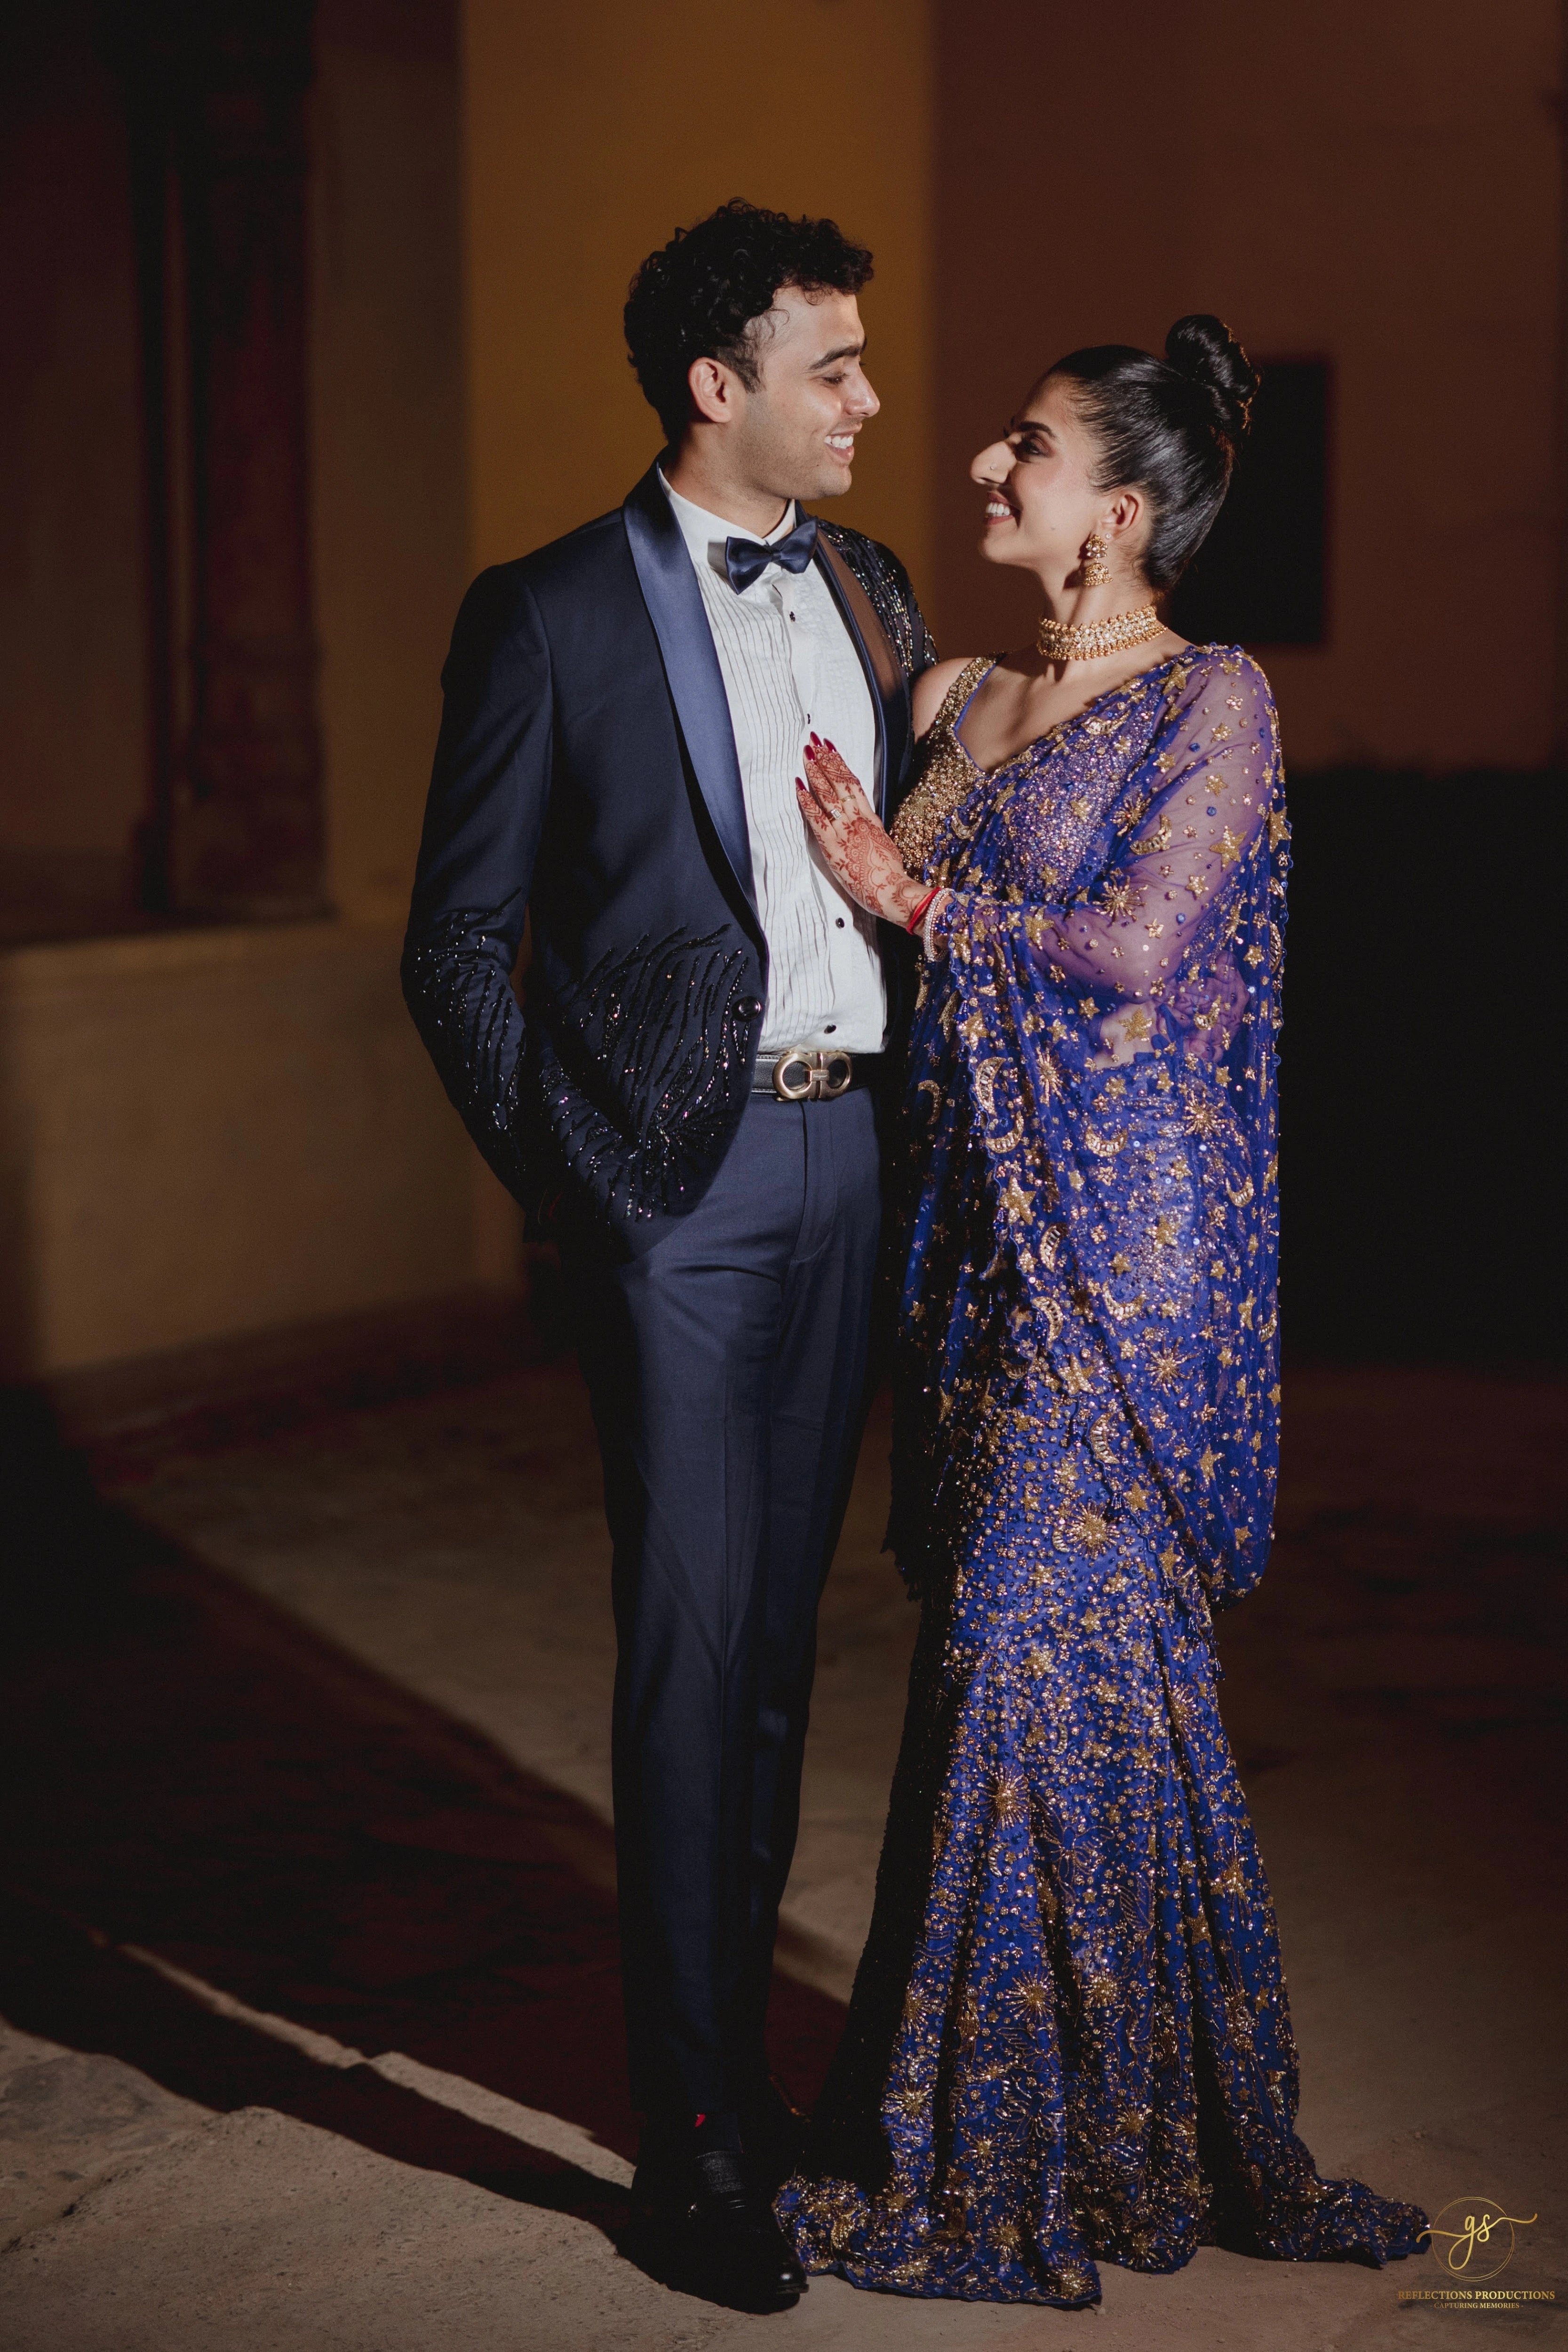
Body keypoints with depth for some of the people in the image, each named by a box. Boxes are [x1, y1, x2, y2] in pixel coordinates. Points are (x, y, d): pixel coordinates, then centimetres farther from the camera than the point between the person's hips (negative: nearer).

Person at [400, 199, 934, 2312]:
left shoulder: (873, 596, 12)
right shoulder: (550, 617, -6)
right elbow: (459, 943, -4)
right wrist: (562, 1176, -9)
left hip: (848, 1157, 6)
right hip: (677, 1180, -5)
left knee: (782, 1628, 13)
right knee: (692, 1640, -3)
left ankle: (741, 2040, 27)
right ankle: (695, 2146, 6)